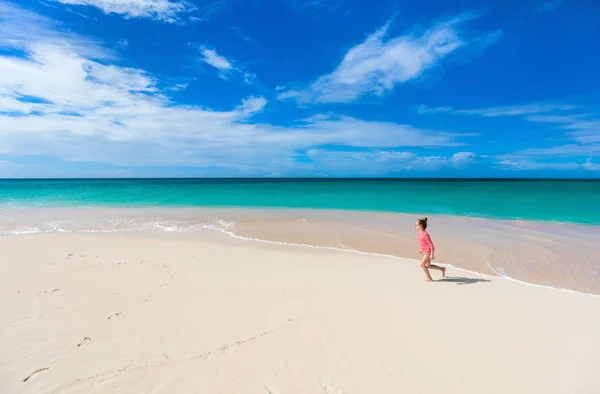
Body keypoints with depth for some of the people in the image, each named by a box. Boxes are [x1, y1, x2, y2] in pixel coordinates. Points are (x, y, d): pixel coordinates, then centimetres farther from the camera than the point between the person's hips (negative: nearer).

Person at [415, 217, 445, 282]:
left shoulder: (425, 234, -25)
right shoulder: (419, 232, 3)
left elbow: (431, 244, -23)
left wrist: (432, 254, -24)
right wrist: (422, 249, 24)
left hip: (428, 252, -9)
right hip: (425, 251, 9)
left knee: (422, 264, -4)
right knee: (428, 265, 16)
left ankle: (429, 278, 11)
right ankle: (442, 269, 30)